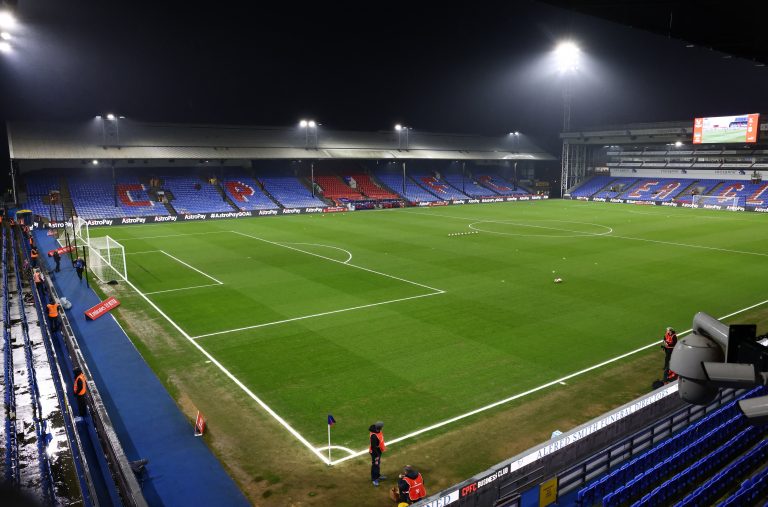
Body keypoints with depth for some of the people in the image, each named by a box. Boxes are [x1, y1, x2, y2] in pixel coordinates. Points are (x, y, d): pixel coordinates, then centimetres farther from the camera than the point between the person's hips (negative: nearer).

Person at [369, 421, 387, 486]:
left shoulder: (377, 431, -8)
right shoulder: (373, 435, -37)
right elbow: (373, 446, -29)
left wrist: (383, 446, 21)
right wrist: (376, 456, -22)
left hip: (378, 450, 9)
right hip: (375, 452, -9)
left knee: (378, 463, 26)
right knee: (375, 465, 7)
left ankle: (378, 475, 45)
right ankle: (374, 479, 25)